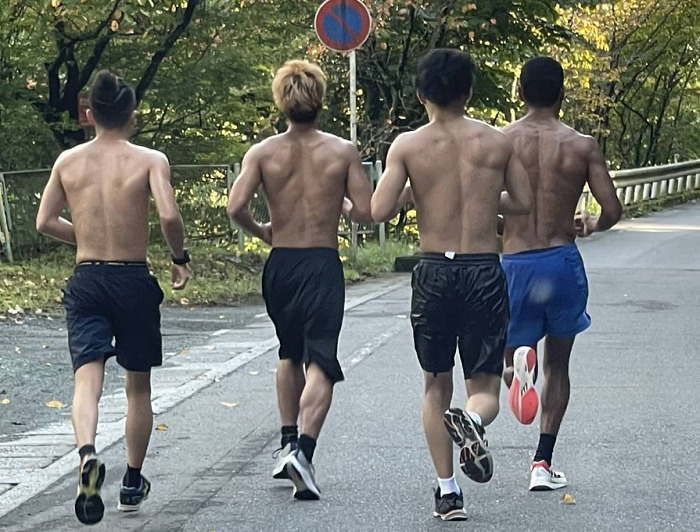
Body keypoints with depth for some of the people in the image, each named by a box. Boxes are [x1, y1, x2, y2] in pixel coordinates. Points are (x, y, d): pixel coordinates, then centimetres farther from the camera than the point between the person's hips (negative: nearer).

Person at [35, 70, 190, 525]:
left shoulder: (68, 161, 4)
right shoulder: (150, 160, -6)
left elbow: (46, 221, 6)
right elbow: (169, 215, -19)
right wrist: (181, 258, -2)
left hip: (86, 282, 1)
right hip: (134, 281, -1)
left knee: (88, 376, -9)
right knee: (139, 386, 15)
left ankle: (87, 453, -39)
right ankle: (133, 484, 24)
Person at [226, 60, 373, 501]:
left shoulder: (263, 152, -1)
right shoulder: (343, 151, -4)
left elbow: (236, 206, -13)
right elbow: (367, 212, -7)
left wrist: (260, 231, 7)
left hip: (280, 263, 3)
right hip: (323, 264, -3)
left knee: (290, 354, 24)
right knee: (320, 363, -7)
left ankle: (288, 443, 26)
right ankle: (304, 449, -25)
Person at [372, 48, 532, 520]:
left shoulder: (408, 146, -4)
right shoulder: (496, 142, 0)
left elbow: (380, 211, -8)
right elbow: (523, 202, 7)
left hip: (434, 271, 0)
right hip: (485, 272, 0)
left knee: (436, 386, 15)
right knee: (485, 388, 8)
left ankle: (447, 490, 9)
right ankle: (472, 420, -28)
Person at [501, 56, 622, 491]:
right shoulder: (582, 146, -2)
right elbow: (613, 210, -4)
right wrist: (590, 224, 18)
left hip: (512, 264, 0)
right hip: (562, 261, 0)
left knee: (509, 360, 16)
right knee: (558, 364, 19)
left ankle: (518, 362, -24)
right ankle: (543, 464, 11)